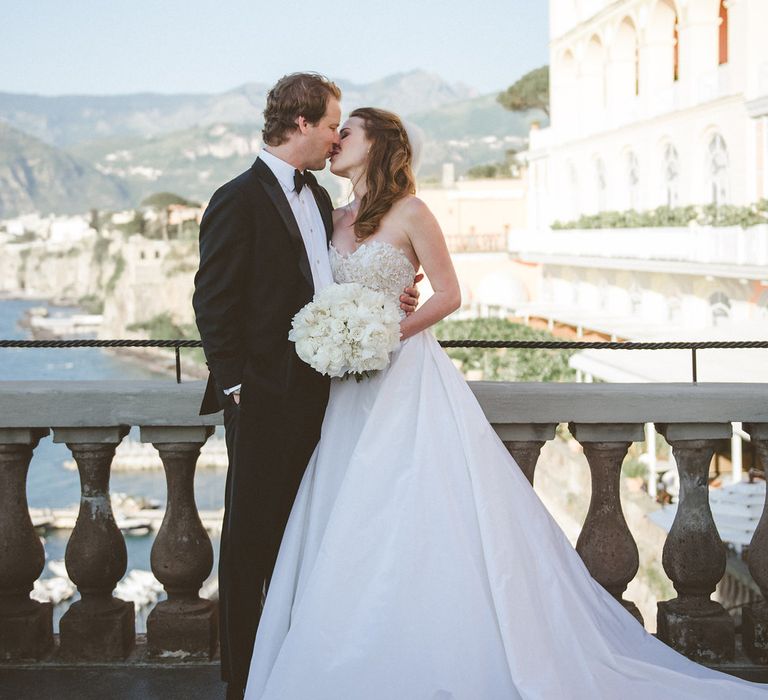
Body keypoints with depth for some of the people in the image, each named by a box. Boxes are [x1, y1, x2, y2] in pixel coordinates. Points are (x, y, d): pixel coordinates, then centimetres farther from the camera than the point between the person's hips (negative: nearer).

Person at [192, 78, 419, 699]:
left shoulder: (318, 196, 14)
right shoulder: (239, 200, -12)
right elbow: (213, 301, -13)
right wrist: (235, 386, -15)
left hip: (315, 389, 8)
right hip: (265, 397, -8)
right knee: (251, 533, 3)